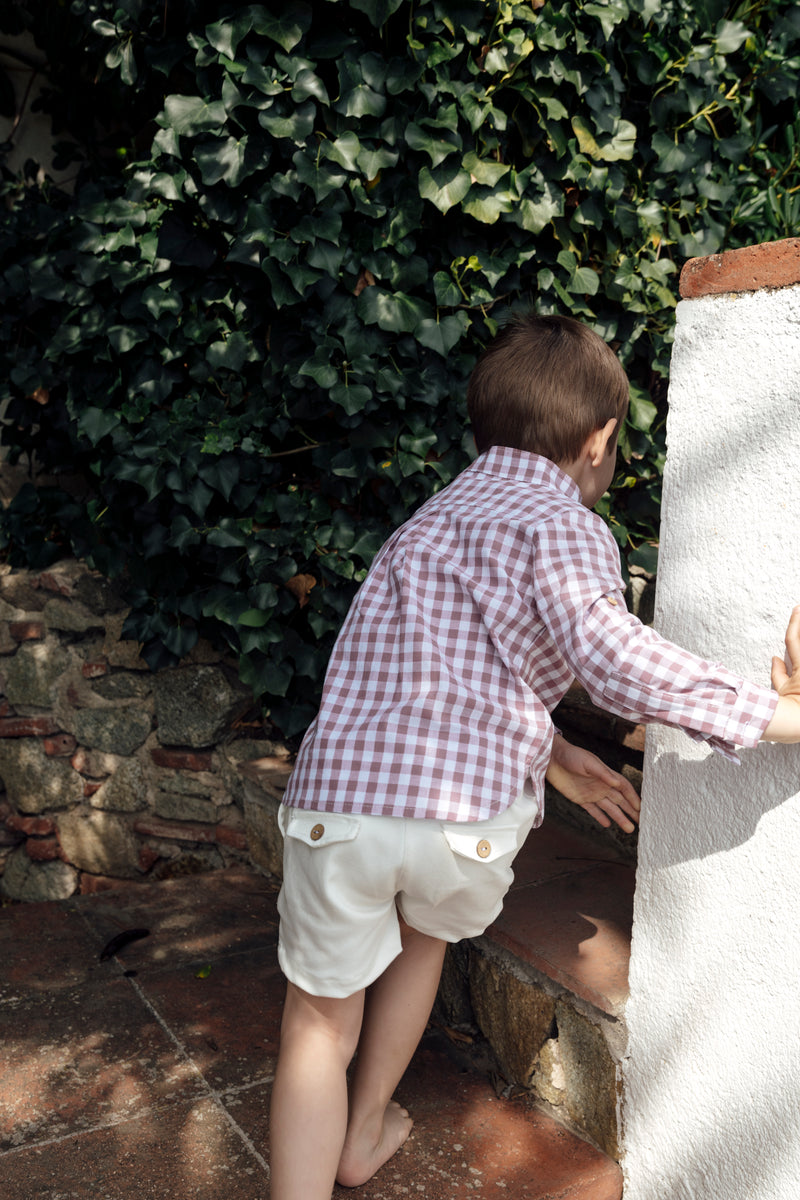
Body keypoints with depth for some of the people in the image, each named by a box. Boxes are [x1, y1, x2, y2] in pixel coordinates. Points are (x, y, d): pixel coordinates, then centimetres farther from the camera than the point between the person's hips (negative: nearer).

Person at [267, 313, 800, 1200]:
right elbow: (611, 655, -22)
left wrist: (546, 751, 31)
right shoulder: (563, 527, -2)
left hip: (338, 798, 3)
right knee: (426, 929, 30)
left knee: (322, 1022, 20)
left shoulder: (439, 515, 22)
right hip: (465, 814, -3)